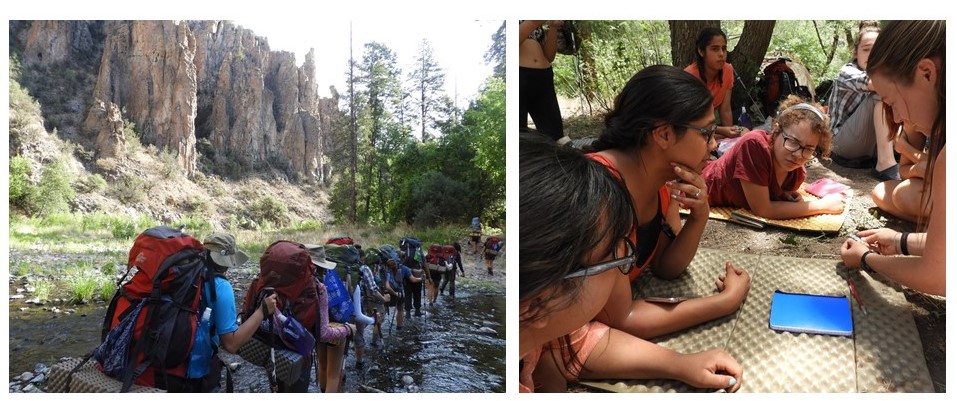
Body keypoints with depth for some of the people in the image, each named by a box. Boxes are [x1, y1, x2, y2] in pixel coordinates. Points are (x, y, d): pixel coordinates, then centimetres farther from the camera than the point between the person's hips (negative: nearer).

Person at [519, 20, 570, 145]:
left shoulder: (536, 22, 21)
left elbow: (549, 56, 13)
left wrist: (553, 27, 2)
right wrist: (534, 23, -17)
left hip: (543, 79, 6)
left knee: (555, 135, 2)